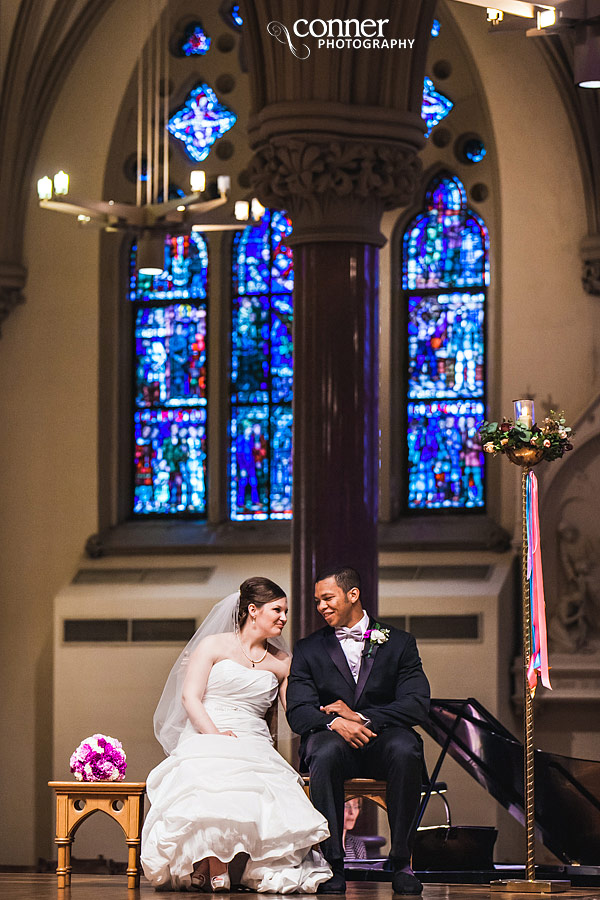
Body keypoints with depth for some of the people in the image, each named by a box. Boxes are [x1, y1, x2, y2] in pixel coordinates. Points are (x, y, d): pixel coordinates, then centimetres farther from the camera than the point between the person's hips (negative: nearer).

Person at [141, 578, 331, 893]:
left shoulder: (281, 662, 22)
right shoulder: (214, 646, 11)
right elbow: (190, 696, 1)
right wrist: (215, 734, -15)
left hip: (255, 747, 3)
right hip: (205, 738, -3)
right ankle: (214, 872, -36)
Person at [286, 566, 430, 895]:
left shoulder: (399, 643, 11)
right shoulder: (308, 650, 14)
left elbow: (417, 706, -1)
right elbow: (298, 712, 1)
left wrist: (362, 717, -13)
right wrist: (335, 723, -21)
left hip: (382, 737, 0)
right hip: (331, 736, 0)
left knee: (405, 750, -37)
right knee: (325, 753, -37)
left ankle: (401, 862, -28)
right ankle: (332, 864, -33)